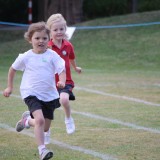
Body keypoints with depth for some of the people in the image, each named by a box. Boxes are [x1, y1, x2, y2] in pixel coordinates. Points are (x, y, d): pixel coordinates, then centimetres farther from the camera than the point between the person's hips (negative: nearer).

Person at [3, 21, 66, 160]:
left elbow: (62, 70, -9)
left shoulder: (52, 55, -4)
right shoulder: (25, 57, -4)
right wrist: (10, 87, 16)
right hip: (31, 94, -3)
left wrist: (62, 82, -30)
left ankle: (27, 120, 42)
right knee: (40, 119, -26)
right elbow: (13, 69, 12)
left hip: (49, 95, 3)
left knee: (45, 127, 12)